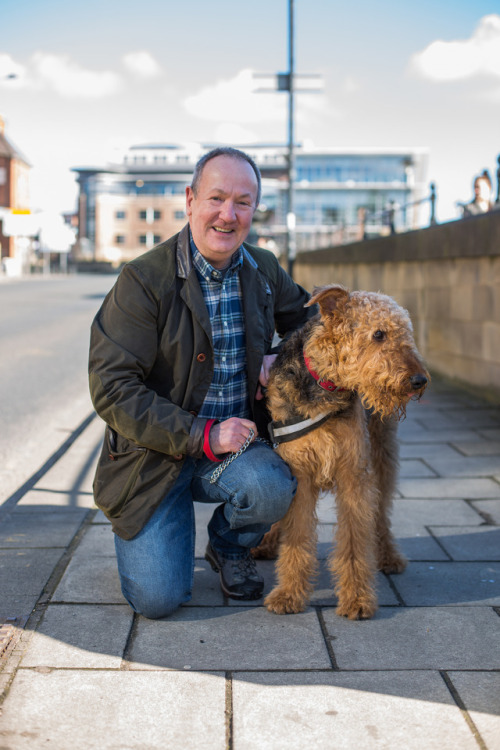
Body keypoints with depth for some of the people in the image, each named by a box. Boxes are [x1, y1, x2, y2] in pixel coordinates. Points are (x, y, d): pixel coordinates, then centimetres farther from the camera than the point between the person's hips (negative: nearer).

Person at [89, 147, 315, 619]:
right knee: (157, 599, -14)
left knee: (273, 489, -31)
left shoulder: (265, 271, 2)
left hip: (234, 442, 4)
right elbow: (111, 389, -18)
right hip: (156, 454, -3)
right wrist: (202, 436, -23)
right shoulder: (144, 279, -15)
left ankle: (228, 546, 6)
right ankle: (139, 530, 23)